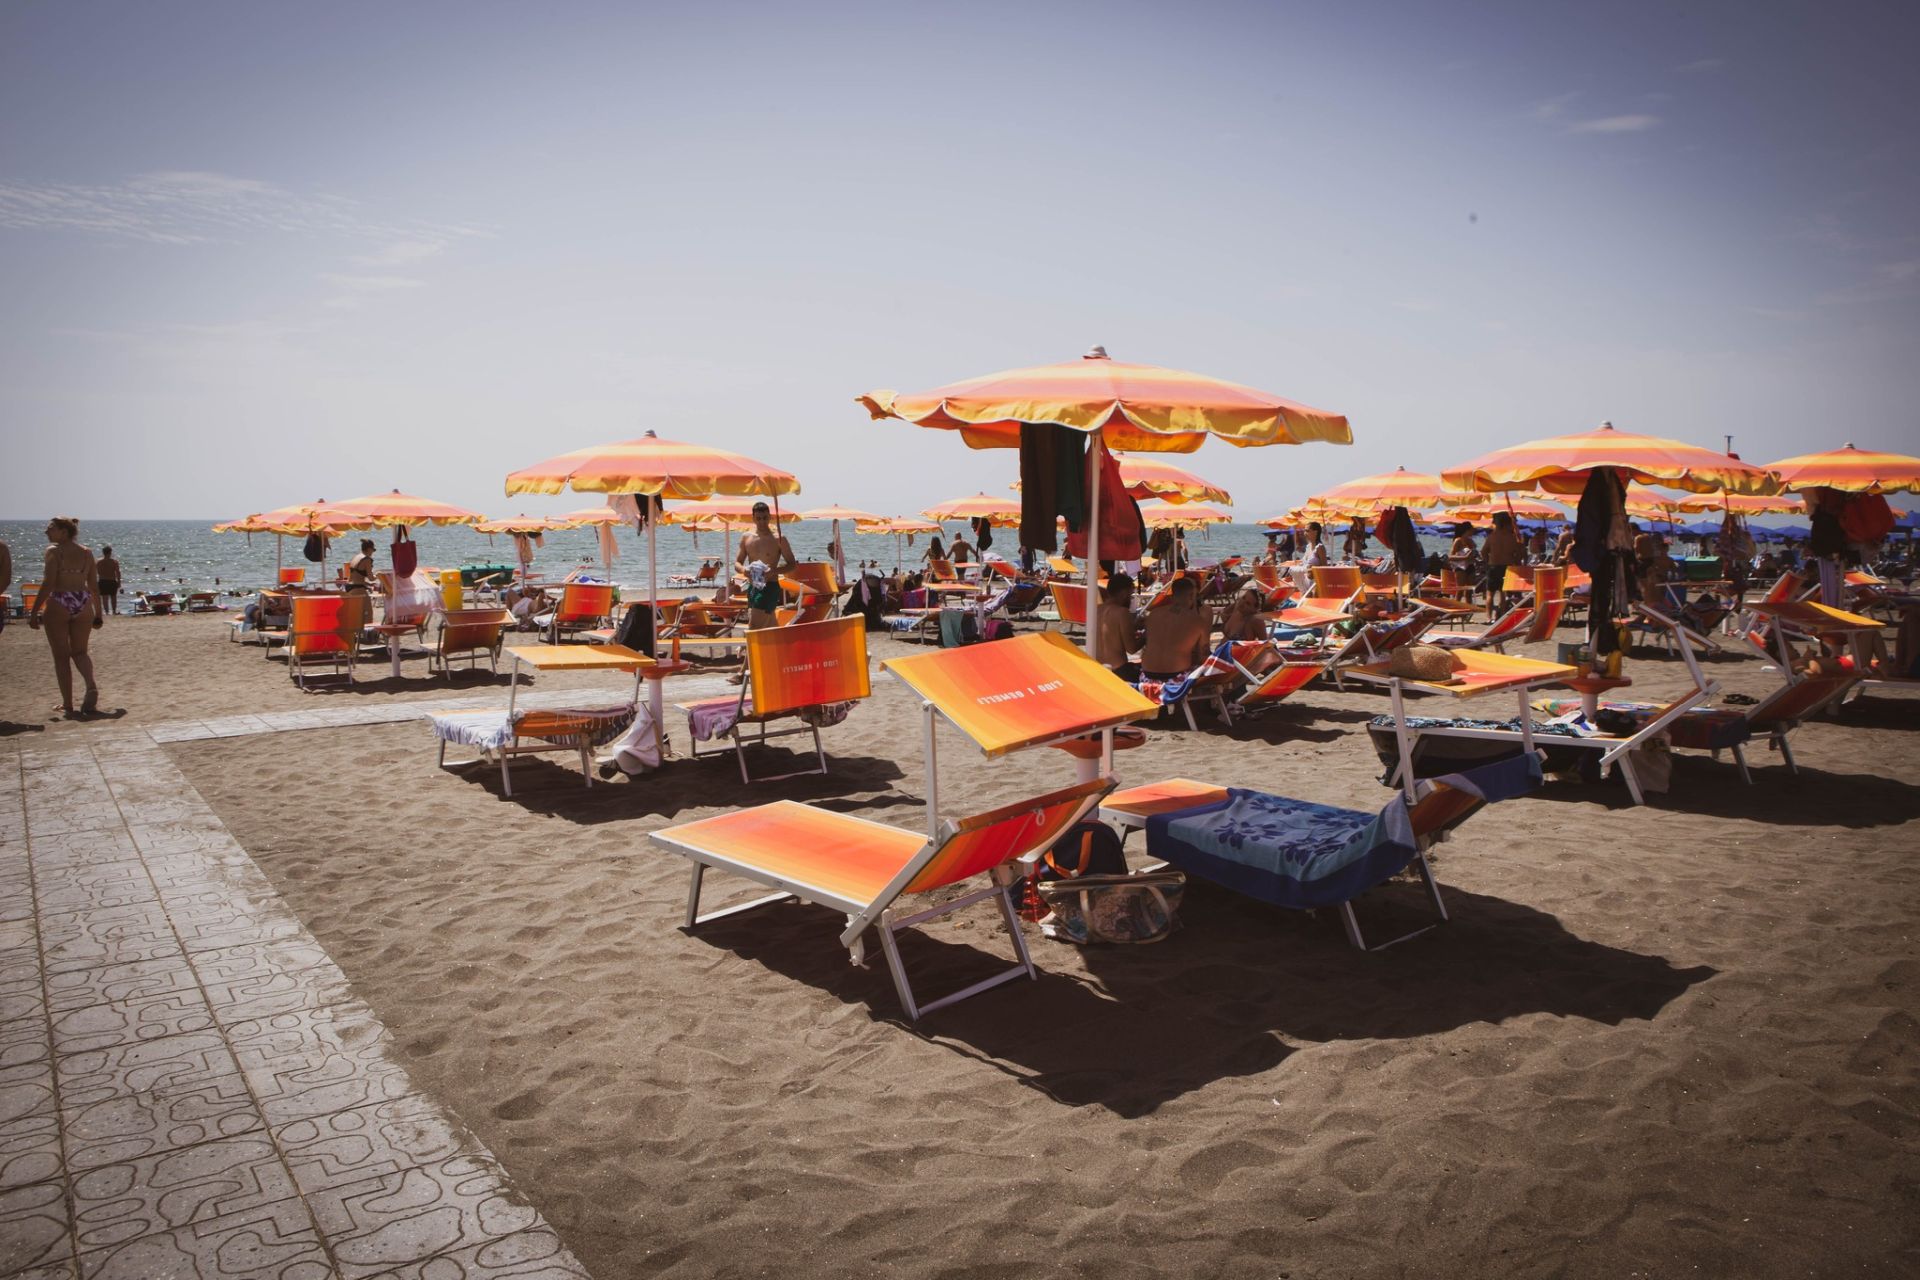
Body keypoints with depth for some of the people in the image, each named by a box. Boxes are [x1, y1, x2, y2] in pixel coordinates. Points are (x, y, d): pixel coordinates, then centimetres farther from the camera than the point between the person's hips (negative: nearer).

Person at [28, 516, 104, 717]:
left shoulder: (53, 551, -6)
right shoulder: (87, 553, 9)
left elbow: (48, 584, -13)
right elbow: (94, 586, 10)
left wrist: (34, 612, -10)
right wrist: (98, 614, 16)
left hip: (58, 605, -4)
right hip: (83, 604, 4)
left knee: (61, 656, 5)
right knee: (79, 652, 16)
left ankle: (67, 704, 7)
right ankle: (91, 686, -12)